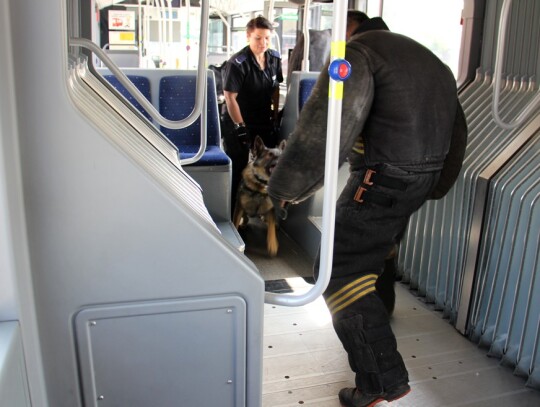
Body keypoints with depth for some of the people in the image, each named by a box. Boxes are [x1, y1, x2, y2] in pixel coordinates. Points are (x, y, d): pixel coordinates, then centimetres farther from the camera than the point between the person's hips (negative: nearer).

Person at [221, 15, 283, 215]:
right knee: (238, 170, 2)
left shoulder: (275, 58, 2)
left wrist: (275, 118, 8)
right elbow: (230, 97, -17)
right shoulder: (237, 63, -17)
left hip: (265, 124, 6)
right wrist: (240, 127, -16)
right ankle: (233, 212, 16)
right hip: (239, 125, -6)